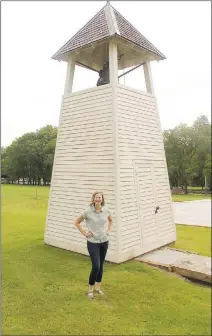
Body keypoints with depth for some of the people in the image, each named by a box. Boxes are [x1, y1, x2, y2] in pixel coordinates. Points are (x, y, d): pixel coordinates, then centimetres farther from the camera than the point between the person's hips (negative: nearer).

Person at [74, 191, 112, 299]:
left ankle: (97, 288, 34)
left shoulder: (106, 211, -3)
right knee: (96, 267, -7)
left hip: (104, 241, 4)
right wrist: (84, 233, -6)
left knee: (101, 266, 14)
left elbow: (110, 220, 19)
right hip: (92, 242, -4)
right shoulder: (88, 211, -13)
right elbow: (76, 222, -1)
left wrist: (108, 230, 7)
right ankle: (90, 289, 16)